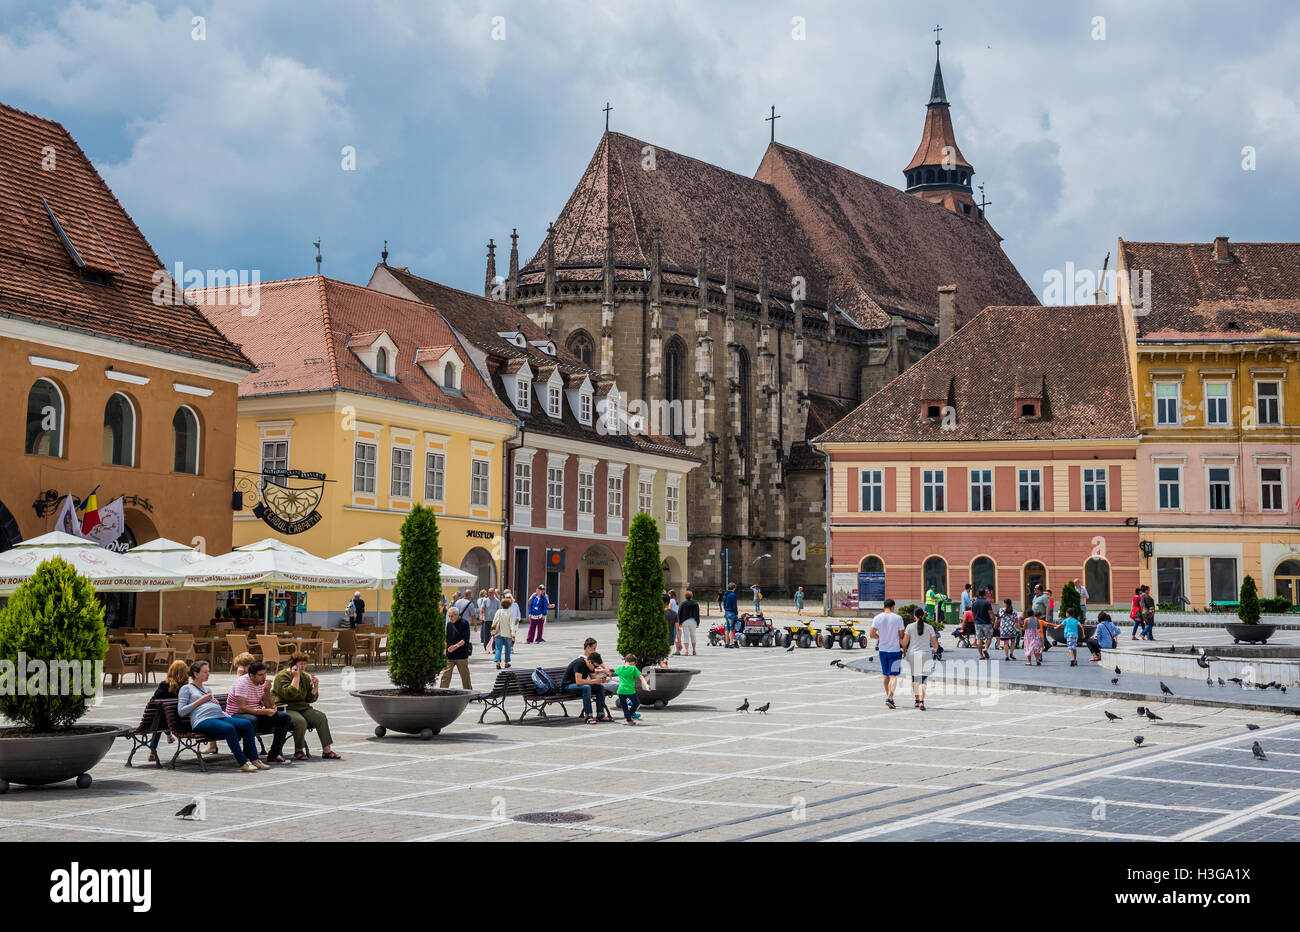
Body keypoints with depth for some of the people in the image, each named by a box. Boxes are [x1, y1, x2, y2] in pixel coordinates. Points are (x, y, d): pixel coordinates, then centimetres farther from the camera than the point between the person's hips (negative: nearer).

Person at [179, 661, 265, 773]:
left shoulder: (206, 688, 33)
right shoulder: (186, 688, 13)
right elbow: (181, 711, 2)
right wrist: (200, 701, -1)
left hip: (220, 717, 7)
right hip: (203, 721, -7)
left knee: (247, 724, -21)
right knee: (229, 728, -37)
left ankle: (254, 759, -21)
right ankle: (243, 763, -36)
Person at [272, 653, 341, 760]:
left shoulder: (305, 676, 14)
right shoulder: (282, 676, -8)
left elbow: (311, 699, 14)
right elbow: (289, 694, -22)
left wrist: (315, 687, -4)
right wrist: (296, 677, -19)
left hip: (303, 708, 7)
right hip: (287, 709, -7)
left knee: (321, 717, -17)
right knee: (300, 721, -35)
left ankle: (326, 750, -15)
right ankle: (298, 751, -15)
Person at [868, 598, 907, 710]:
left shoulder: (877, 618, -3)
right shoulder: (898, 618, -8)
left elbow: (871, 634, -7)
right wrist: (904, 649, 5)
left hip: (883, 650, 3)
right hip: (895, 650, -3)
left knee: (886, 676, 16)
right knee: (893, 676, -4)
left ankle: (889, 698, 25)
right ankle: (889, 698, -20)